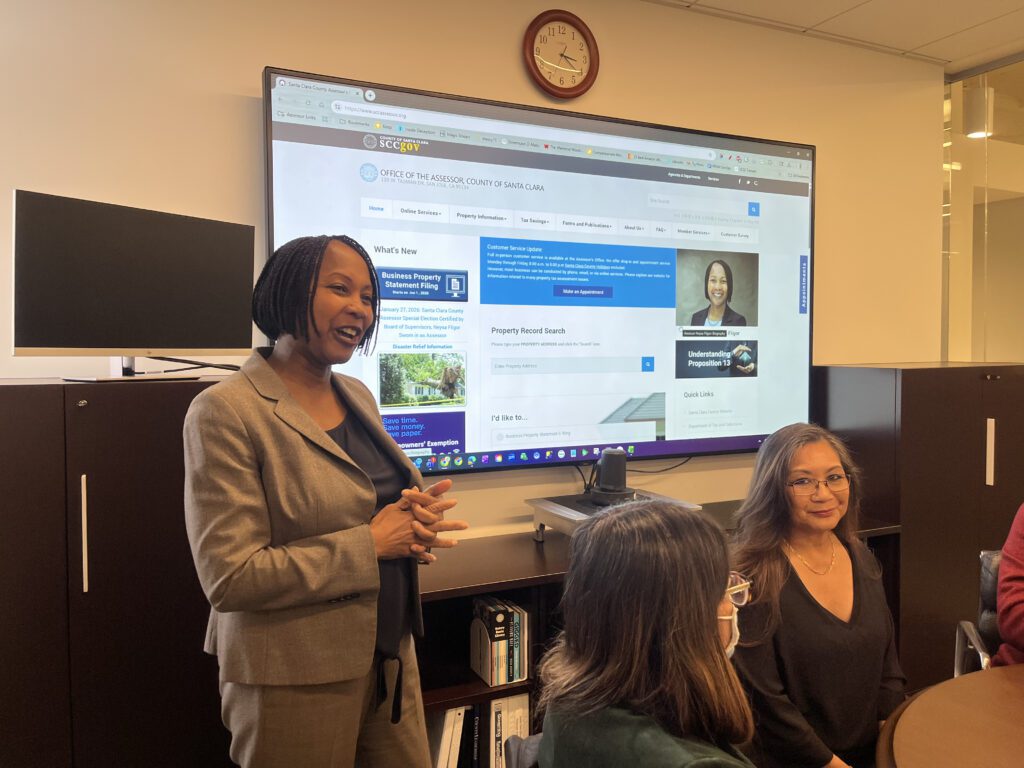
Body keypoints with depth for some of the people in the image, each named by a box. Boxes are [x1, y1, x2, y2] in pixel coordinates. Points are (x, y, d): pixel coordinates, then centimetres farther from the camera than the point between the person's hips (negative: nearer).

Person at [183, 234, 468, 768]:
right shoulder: (226, 411, -16)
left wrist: (417, 519, -7)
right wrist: (369, 544, -20)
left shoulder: (358, 396, 6)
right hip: (294, 679, -6)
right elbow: (231, 577, -20)